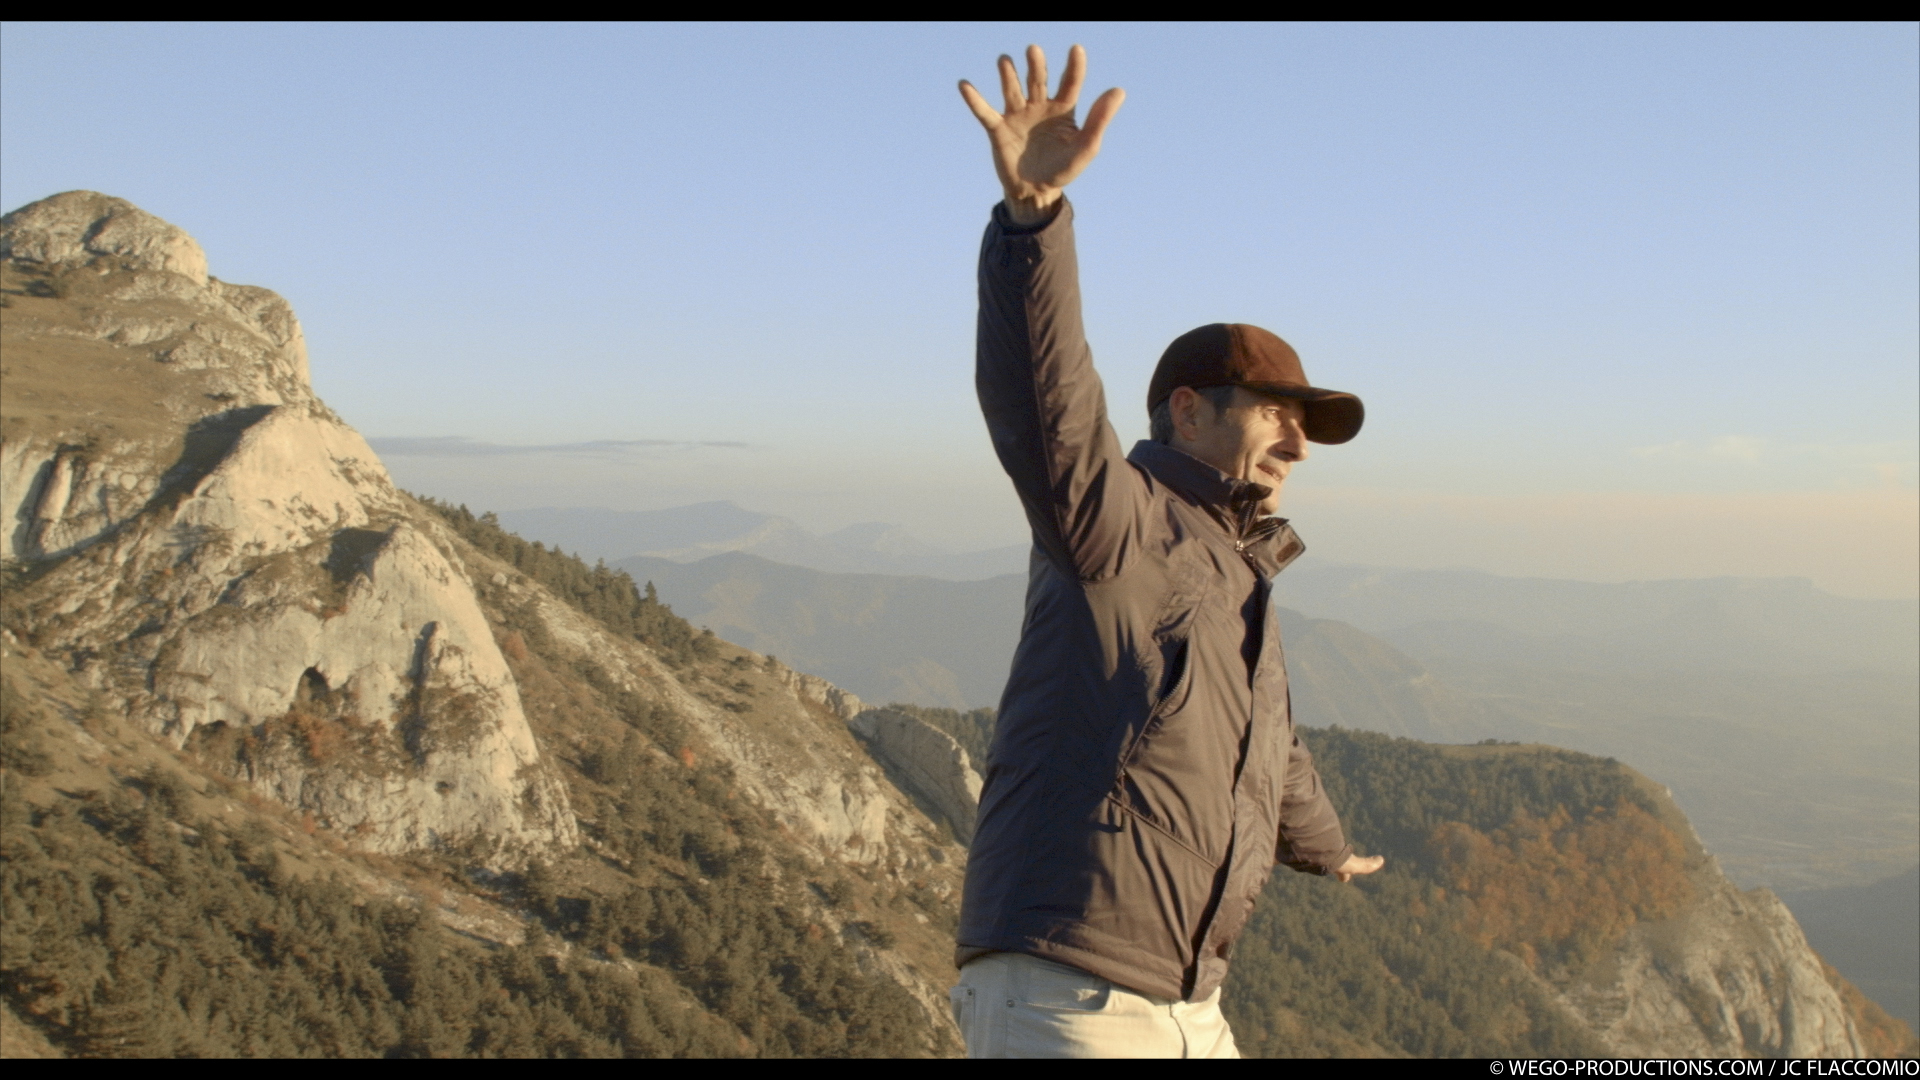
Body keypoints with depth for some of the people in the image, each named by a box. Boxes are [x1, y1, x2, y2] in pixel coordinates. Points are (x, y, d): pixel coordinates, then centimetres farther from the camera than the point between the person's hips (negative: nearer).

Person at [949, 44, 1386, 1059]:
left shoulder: (1237, 579, 20)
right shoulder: (1113, 522, -6)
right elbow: (1043, 396, -28)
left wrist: (1329, 849, 57)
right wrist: (1032, 210, -44)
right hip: (1064, 999, -9)